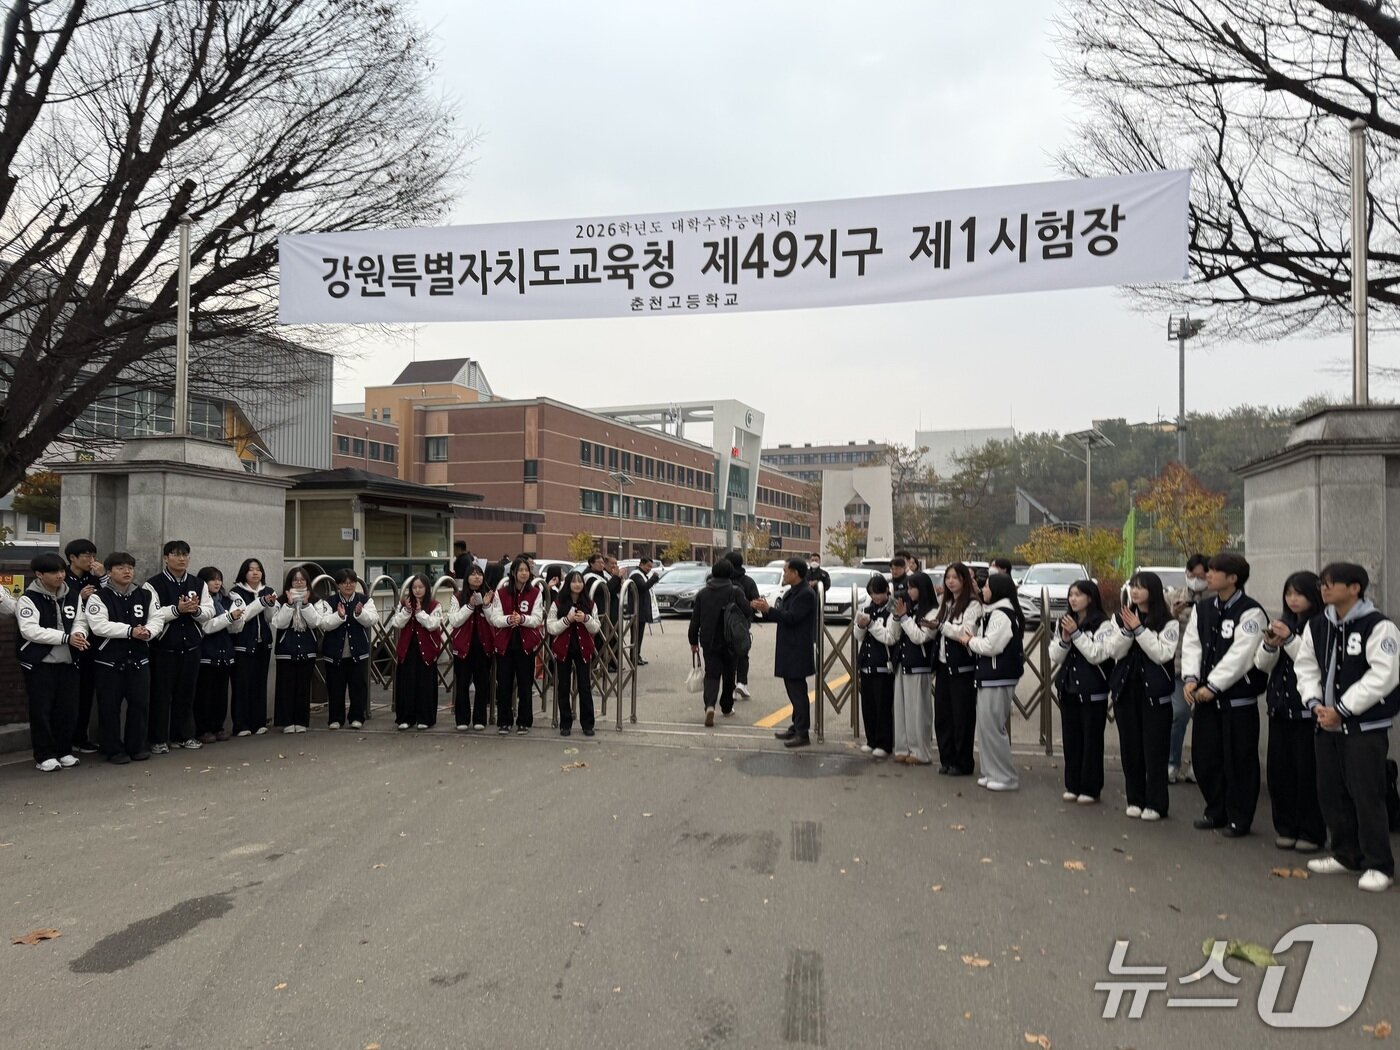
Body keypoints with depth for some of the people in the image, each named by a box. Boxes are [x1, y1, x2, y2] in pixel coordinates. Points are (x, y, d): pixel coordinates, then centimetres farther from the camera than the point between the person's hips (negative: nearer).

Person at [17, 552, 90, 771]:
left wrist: (79, 634, -18)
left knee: (68, 709, 7)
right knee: (41, 710, 0)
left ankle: (64, 752, 19)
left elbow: (80, 622, 7)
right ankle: (44, 756, 9)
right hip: (40, 663, -5)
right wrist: (66, 638, -22)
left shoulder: (72, 597, 10)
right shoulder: (28, 599, -8)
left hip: (68, 662, 5)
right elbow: (30, 630, -18)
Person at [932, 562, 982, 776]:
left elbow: (965, 632, -20)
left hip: (962, 668, -7)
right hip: (943, 664, 7)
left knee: (962, 716, 0)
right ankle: (946, 759, 20)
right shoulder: (945, 604, 15)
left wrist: (940, 626, -17)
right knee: (942, 714, 10)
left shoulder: (973, 605, -9)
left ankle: (962, 763, 10)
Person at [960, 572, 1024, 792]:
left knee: (992, 726, -6)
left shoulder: (1002, 615, -16)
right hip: (989, 676, 10)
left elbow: (991, 646, -22)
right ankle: (993, 772, 21)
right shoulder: (993, 612, 16)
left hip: (998, 678, -10)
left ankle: (1006, 777, 3)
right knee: (986, 726, 13)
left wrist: (969, 641, -7)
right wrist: (973, 641, -1)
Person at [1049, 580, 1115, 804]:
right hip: (1068, 687, 6)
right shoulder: (1065, 623, 10)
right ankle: (1072, 785, 19)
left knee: (1092, 740, 1)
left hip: (1093, 691, -6)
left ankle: (1090, 789, 9)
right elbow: (1055, 657, 8)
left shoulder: (1103, 625, -8)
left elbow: (1097, 655, -18)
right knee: (1070, 739, 10)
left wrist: (1076, 634, -19)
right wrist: (1064, 640, -9)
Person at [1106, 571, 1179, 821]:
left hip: (1155, 691, -4)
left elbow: (1162, 654, -14)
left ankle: (1156, 803, 6)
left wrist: (1139, 629, -17)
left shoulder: (1168, 622, -4)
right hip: (1125, 688, 4)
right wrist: (1127, 630, -15)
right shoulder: (1121, 618, 7)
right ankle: (1135, 799, 18)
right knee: (1130, 747, 8)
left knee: (1154, 748, -2)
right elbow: (1114, 651, 0)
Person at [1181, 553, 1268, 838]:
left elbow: (1239, 655, -18)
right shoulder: (1202, 609, 10)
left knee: (1239, 761, 2)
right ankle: (1215, 811, 27)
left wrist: (1213, 686, -18)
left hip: (1238, 699, -6)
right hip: (1205, 696, 7)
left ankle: (1239, 819, 15)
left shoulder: (1251, 612, -12)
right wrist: (1191, 678, -8)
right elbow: (1191, 644, 6)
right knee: (1204, 757, 12)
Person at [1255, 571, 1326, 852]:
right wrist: (1270, 645, -9)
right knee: (1278, 768, 8)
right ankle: (1286, 828, 20)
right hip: (1280, 708, 6)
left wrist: (1290, 639, -22)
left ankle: (1311, 832, 12)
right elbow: (1262, 665, 10)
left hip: (1308, 710, -6)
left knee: (1307, 771, -1)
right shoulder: (1280, 624, 12)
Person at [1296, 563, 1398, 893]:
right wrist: (1315, 704, -5)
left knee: (1366, 795, -4)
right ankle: (1345, 855, 27)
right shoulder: (1316, 626, 7)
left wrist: (1341, 709, -17)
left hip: (1366, 726, -7)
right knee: (1330, 792, 12)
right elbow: (1305, 667, 11)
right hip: (1327, 724, 7)